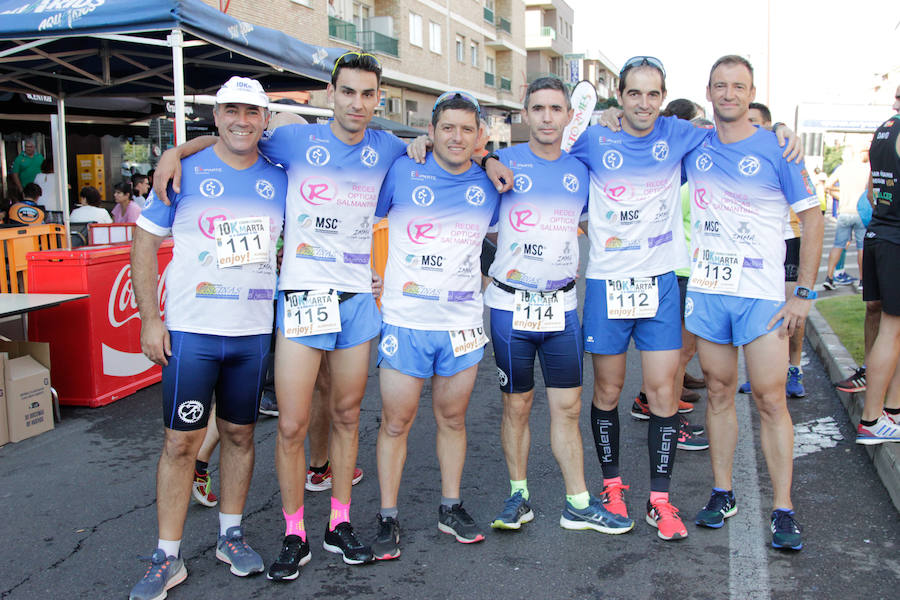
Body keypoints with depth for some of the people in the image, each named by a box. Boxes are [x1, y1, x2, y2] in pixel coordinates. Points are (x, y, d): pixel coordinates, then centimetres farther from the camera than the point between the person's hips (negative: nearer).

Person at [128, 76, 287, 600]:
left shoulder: (278, 180, 6)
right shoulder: (185, 173, -3)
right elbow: (145, 243, 0)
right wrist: (150, 320, -7)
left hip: (254, 332, 3)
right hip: (191, 331, -3)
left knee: (240, 434, 12)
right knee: (182, 442, 1)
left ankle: (231, 535, 29)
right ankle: (168, 558, 13)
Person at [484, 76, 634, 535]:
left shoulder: (581, 170, 7)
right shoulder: (503, 164, -3)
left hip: (561, 307, 3)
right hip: (510, 305, -2)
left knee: (567, 407, 7)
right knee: (516, 406, 8)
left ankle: (578, 504, 18)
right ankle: (519, 496, 24)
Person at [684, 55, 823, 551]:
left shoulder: (776, 150, -3)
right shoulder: (693, 149, 6)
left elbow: (812, 218, -2)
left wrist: (804, 293, -7)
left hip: (761, 294, -3)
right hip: (706, 291, 3)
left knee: (770, 399, -3)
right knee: (719, 392, 10)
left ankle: (783, 510, 7)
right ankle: (722, 494, 22)